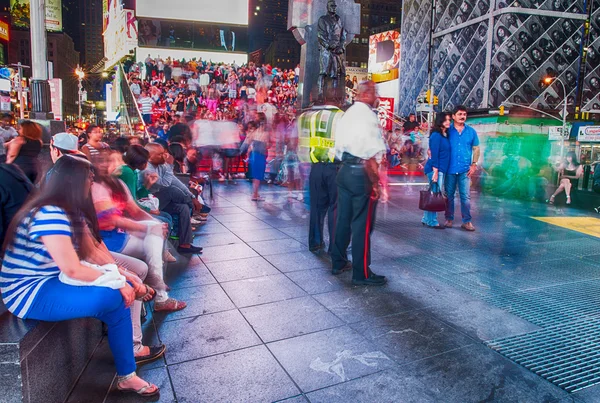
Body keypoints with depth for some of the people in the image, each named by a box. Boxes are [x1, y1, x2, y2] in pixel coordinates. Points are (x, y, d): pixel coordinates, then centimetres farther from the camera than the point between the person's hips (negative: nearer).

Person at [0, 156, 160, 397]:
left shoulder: (70, 212, 6)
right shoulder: (49, 214, -25)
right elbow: (72, 269, -30)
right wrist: (118, 282, -20)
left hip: (51, 280, 10)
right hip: (28, 292, -10)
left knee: (124, 289, 1)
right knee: (114, 298, -24)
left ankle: (130, 347, 16)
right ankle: (126, 377, -6)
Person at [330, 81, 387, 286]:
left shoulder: (347, 114, 13)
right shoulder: (367, 116, -15)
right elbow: (370, 155, -21)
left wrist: (346, 164, 20)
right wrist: (375, 181, -16)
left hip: (345, 170, 9)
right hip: (361, 174, -9)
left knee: (343, 219, 16)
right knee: (362, 224, -1)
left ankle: (338, 263, 28)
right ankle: (362, 273, 9)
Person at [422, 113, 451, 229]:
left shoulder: (445, 136, 15)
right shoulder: (436, 135, -10)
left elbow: (444, 154, 15)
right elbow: (434, 155, -16)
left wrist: (439, 171, 10)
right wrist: (435, 171, -20)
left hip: (441, 170, 8)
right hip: (435, 169, -8)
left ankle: (426, 219, 18)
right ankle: (432, 222, 0)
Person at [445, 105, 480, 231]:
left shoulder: (471, 131, 6)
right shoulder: (448, 131, 2)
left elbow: (476, 148, 10)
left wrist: (474, 164, 1)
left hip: (465, 170, 1)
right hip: (450, 169, 0)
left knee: (466, 196, -2)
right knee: (449, 195, 8)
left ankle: (467, 221, 5)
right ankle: (449, 219, 19)